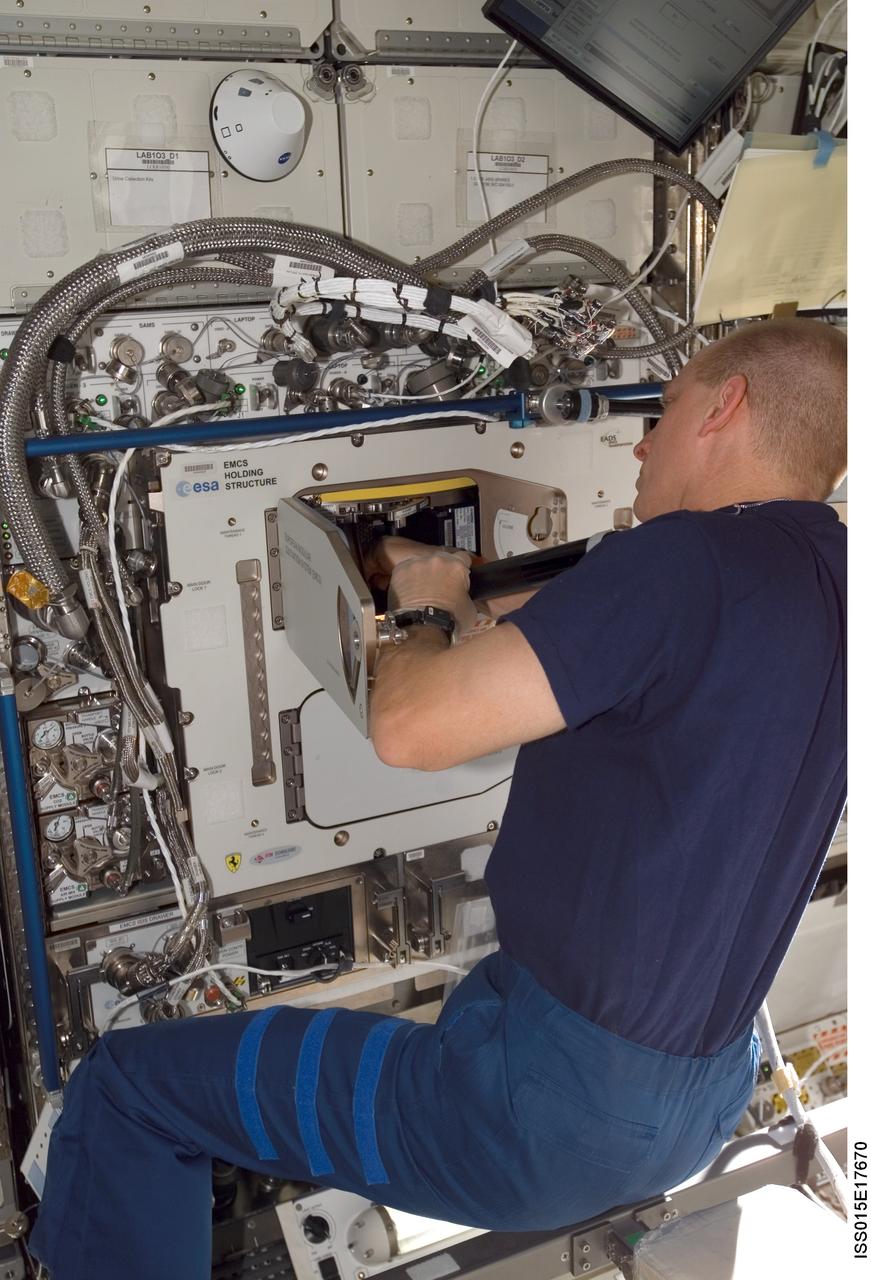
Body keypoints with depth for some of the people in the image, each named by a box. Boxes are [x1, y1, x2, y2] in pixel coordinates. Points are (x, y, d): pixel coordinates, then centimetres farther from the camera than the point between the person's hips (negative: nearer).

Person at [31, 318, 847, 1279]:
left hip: (562, 1117, -9)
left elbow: (409, 728, -24)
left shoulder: (688, 558, -23)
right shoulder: (828, 578, 4)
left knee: (126, 1087, 1)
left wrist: (425, 609, -3)